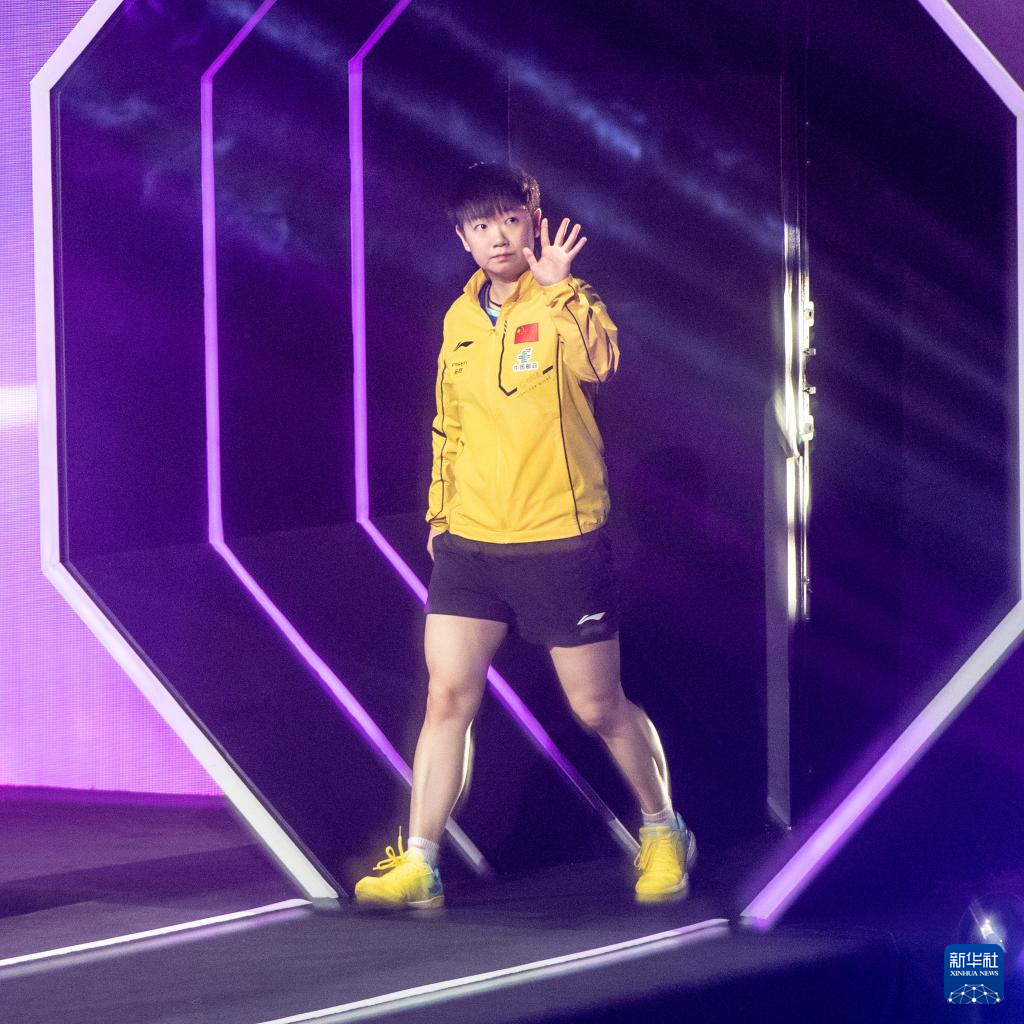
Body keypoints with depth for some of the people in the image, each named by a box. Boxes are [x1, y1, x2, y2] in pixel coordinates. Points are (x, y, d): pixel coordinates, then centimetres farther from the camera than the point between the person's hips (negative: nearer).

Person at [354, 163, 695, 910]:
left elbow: (601, 363, -32)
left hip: (563, 546, -4)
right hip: (471, 544, 4)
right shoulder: (460, 318, 8)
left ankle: (663, 833, 28)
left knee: (599, 708, 6)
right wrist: (439, 513, 23)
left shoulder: (564, 304, -9)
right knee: (448, 697, -4)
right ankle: (418, 866, -1)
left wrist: (557, 287, -38)